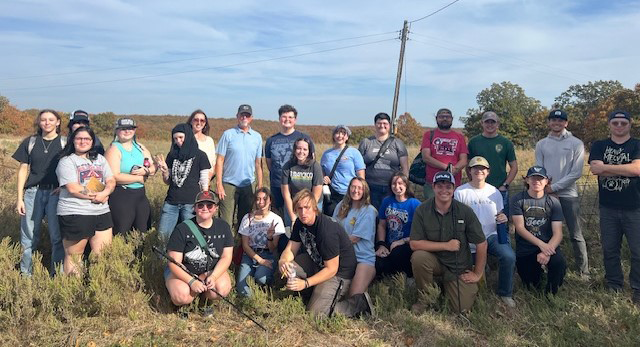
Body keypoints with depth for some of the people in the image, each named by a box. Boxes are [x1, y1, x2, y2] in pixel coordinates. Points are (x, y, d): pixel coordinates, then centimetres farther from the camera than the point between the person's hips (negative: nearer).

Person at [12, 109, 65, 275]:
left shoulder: (65, 143, 3)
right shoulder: (30, 142, 8)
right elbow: (23, 170, 8)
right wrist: (20, 198, 4)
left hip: (56, 193, -2)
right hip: (33, 192, 2)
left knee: (58, 237, -2)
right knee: (29, 237, 5)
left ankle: (57, 275, 10)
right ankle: (26, 274, 19)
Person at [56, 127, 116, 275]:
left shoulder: (100, 159, 16)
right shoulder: (67, 161, -1)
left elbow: (111, 181, 9)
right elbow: (73, 188, -13)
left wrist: (104, 193, -12)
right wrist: (95, 196, -10)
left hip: (102, 213, 5)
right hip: (74, 214, -5)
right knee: (73, 257, 3)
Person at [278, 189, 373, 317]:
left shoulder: (327, 231, -31)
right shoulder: (300, 223, -4)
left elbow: (331, 269, -27)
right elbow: (290, 250, -2)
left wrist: (305, 283, -32)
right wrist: (283, 261, -26)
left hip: (338, 272, -9)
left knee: (315, 314, -17)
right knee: (286, 267, -5)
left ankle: (360, 303, -5)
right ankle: (314, 291, 7)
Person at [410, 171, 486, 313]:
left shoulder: (465, 211, -11)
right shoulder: (422, 210, -13)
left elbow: (481, 244, -5)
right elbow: (414, 244, -17)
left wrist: (477, 274, -3)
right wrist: (446, 245, -20)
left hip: (459, 266, 1)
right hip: (434, 261, 0)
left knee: (463, 308, -10)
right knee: (418, 257, -32)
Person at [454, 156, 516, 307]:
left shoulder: (495, 192, 11)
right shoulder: (460, 192, 0)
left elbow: (500, 216, 15)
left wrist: (503, 219, -9)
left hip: (492, 236, 2)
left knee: (509, 256, -24)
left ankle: (505, 293, -3)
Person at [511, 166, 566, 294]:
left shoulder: (553, 202, -4)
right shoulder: (518, 200, -7)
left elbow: (558, 233, -10)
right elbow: (520, 228, -14)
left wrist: (547, 252, -28)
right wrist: (541, 244, -27)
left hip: (548, 245, 0)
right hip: (525, 249, 0)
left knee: (559, 264, -31)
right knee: (530, 285, 3)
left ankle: (550, 294, 0)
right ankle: (537, 273, 40)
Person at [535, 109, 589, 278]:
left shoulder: (576, 143, 0)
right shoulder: (541, 144, 9)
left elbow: (576, 173, -6)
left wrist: (554, 187, -10)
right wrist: (547, 189, -7)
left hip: (568, 194, -3)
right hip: (547, 194, 3)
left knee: (576, 235, -1)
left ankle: (583, 272, 8)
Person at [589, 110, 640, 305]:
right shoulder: (599, 146, 8)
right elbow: (595, 169, -8)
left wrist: (606, 167, -12)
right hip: (608, 208, 2)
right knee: (609, 249, 10)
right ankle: (614, 286, 24)